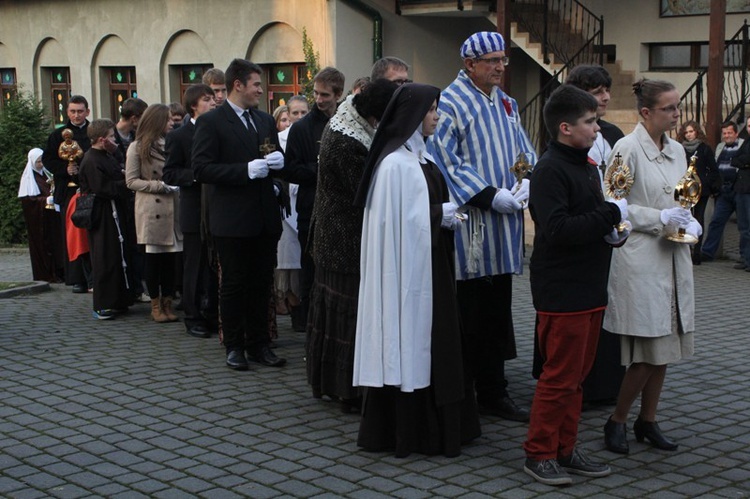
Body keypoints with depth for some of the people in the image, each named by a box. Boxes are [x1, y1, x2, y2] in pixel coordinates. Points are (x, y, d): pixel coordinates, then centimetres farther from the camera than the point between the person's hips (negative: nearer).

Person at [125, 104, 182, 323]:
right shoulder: (137, 148, -1)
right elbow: (131, 181, -4)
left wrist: (177, 183, -2)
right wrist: (158, 186, -13)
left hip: (171, 207, 4)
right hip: (151, 209, -4)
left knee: (170, 257, 3)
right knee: (153, 256, 1)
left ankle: (167, 303, 12)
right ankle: (155, 305, 10)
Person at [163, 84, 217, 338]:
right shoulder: (179, 136, -3)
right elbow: (169, 174, -7)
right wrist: (196, 174, -21)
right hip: (195, 212, -4)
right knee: (195, 267, 4)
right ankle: (193, 318, 13)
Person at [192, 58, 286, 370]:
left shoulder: (265, 121, 13)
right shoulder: (211, 122, -7)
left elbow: (277, 160, 22)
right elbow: (201, 169, -14)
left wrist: (278, 161, -3)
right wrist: (245, 170, -22)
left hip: (265, 218, 6)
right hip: (232, 220, -6)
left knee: (262, 283, 10)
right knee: (234, 284, 4)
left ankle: (259, 344, 20)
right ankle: (234, 347, 15)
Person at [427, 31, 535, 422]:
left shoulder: (507, 104, 15)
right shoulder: (450, 103, -8)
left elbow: (525, 151, 18)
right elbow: (445, 161, -15)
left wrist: (525, 184, -3)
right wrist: (490, 196, -18)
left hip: (505, 225, 7)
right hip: (468, 225, -7)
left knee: (498, 312, 12)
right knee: (467, 314, -2)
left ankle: (493, 392, 21)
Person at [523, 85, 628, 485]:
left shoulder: (585, 166, 15)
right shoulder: (550, 170, -15)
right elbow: (558, 229, -26)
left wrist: (612, 232, 4)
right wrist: (612, 213, -21)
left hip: (589, 288, 9)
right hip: (562, 291, -9)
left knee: (577, 375, 14)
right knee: (559, 376, -2)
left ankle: (565, 449, 24)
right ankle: (539, 454, 10)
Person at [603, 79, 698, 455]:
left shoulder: (677, 150, 13)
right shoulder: (627, 149, -10)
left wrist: (690, 223, 0)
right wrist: (660, 219, -17)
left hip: (673, 258, 7)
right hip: (639, 258, -7)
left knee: (664, 350, 10)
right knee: (646, 353, -6)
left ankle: (648, 421, 23)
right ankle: (616, 421, 11)